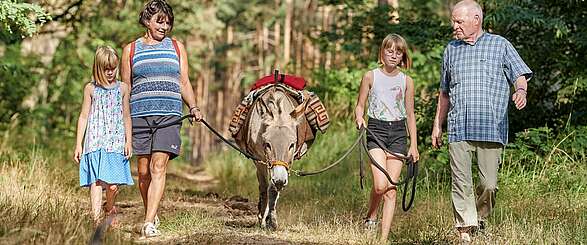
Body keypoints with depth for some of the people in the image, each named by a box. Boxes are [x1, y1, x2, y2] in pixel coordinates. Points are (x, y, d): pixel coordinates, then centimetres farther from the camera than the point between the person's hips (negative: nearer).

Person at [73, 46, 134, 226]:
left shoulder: (123, 88, 8)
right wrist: (78, 144, 6)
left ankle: (109, 207, 25)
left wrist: (128, 142, 8)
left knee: (113, 185, -5)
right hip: (95, 142, -1)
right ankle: (96, 218, -14)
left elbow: (126, 117, 13)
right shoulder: (91, 89, 7)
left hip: (116, 142, 1)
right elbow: (84, 117, 9)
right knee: (96, 182, -12)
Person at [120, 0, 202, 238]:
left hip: (169, 115, -1)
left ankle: (149, 223, -19)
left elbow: (184, 83, 14)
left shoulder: (176, 47, 14)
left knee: (159, 166, -14)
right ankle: (151, 215, 22)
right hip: (139, 116, 1)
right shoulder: (131, 50, 11)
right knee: (143, 171, 3)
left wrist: (193, 107, -3)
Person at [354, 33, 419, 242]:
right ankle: (371, 216, 12)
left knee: (391, 188, -3)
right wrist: (359, 118, -14)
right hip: (376, 130, -2)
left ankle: (384, 237, 1)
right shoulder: (371, 77, 3)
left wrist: (414, 145, 9)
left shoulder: (406, 81, 8)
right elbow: (360, 105, 9)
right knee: (380, 185, -18)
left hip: (398, 133, 2)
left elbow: (410, 115, 12)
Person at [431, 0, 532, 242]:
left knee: (489, 183, -5)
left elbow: (520, 74, 3)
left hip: (491, 128, -2)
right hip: (458, 129, 3)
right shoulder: (451, 50, 19)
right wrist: (437, 125, 24)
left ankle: (480, 219, 20)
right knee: (461, 184, -5)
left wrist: (520, 90, -21)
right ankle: (465, 232, -2)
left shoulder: (500, 45, 9)